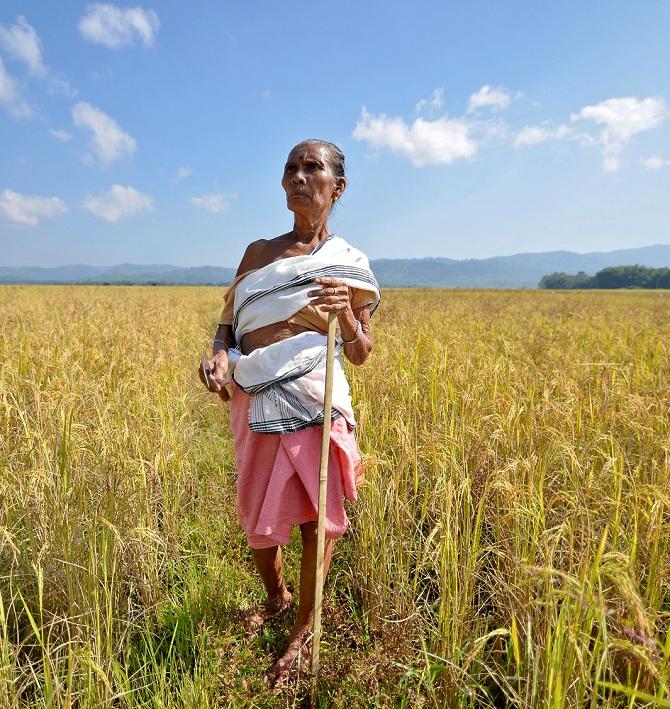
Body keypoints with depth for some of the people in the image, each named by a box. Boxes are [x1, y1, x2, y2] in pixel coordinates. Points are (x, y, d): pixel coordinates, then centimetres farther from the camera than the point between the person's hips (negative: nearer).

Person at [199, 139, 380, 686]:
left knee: (317, 518, 4)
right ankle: (276, 597, 45)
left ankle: (306, 626, 31)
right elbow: (228, 323, 13)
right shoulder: (258, 252, 10)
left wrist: (346, 315, -18)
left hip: (313, 404, -3)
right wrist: (219, 356, -9)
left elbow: (361, 354, 2)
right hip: (252, 403, 4)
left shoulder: (351, 265, 3)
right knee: (256, 517, 15)